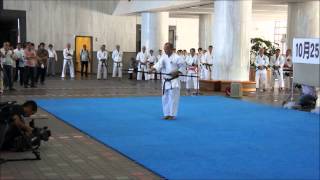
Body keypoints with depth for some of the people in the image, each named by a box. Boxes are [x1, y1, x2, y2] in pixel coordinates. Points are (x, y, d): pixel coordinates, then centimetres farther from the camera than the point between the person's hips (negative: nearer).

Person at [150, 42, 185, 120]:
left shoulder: (177, 58, -10)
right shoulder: (163, 57, 4)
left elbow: (182, 67, -5)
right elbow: (159, 64, -12)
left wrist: (177, 72, -20)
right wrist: (153, 69, -30)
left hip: (174, 81, -6)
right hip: (165, 81, 6)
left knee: (173, 98, -6)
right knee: (165, 98, 10)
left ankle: (172, 114, 2)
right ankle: (166, 114, 20)